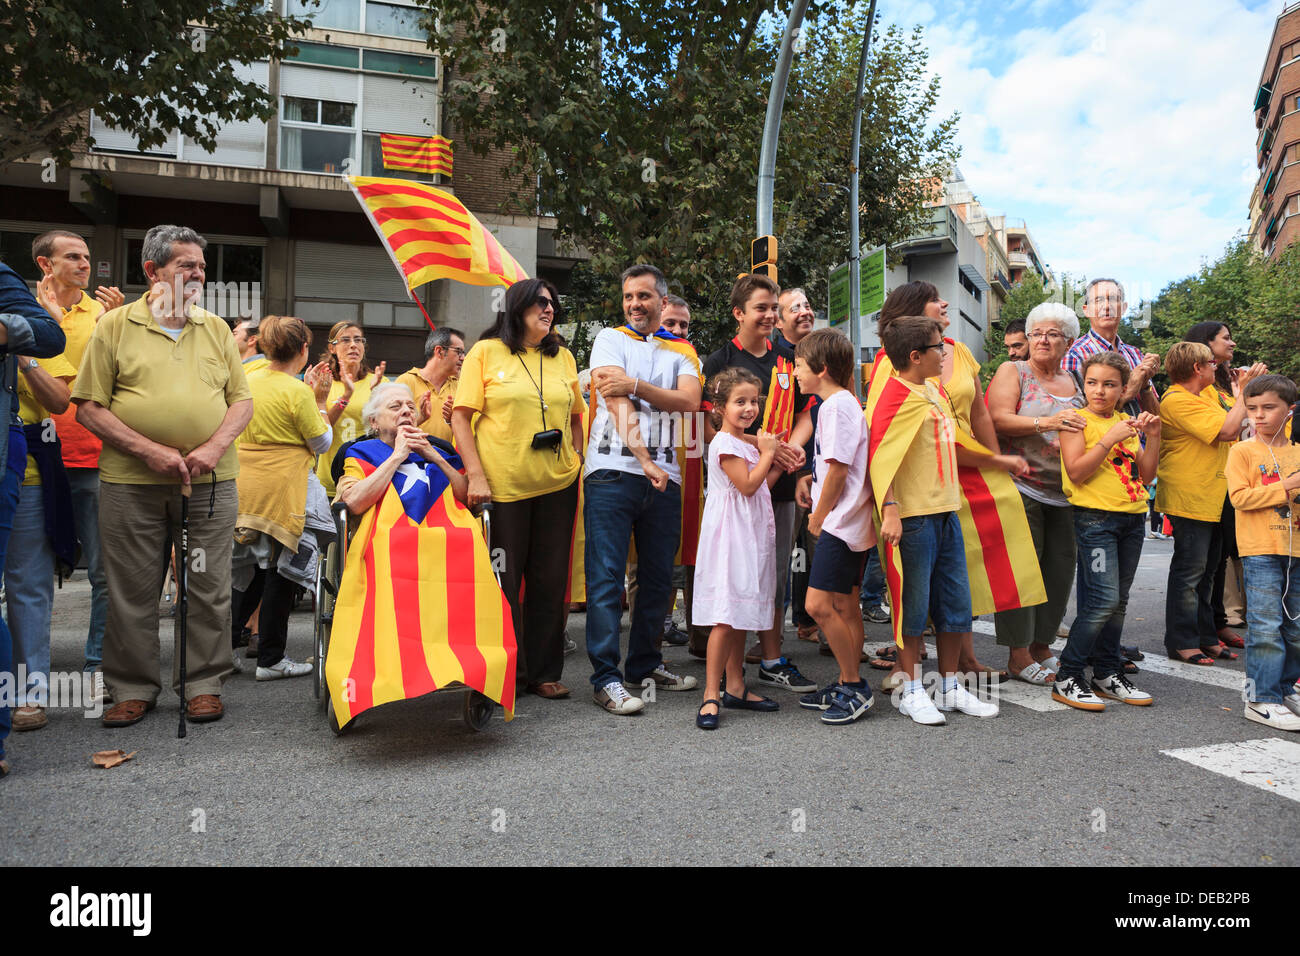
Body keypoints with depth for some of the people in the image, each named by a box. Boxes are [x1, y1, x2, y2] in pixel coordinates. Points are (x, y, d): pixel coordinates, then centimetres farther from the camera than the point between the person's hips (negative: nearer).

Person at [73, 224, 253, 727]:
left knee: (208, 587, 6)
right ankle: (133, 687, 21)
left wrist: (214, 446, -9)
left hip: (211, 482, 2)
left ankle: (203, 682, 19)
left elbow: (242, 401, 9)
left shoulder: (217, 329, 10)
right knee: (132, 590, 6)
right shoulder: (115, 325, 3)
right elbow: (89, 407, -1)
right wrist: (149, 450, -13)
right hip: (130, 482, -1)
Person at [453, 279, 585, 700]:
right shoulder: (486, 352, 0)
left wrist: (577, 460, 5)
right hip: (502, 486, -4)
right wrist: (476, 475, -12)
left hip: (557, 485, 4)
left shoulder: (563, 357, 12)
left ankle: (544, 672, 20)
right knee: (503, 582, 4)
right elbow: (461, 417, -4)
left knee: (550, 580, 8)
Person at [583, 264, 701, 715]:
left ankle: (644, 663, 25)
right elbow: (618, 402, -9)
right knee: (607, 576, -5)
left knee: (658, 575, 11)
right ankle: (605, 678, 0)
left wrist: (635, 384, -15)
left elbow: (689, 400, -4)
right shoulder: (610, 339, 6)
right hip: (613, 471, -4)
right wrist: (643, 458, -20)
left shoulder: (682, 351, 15)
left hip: (664, 475, 4)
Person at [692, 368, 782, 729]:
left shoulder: (748, 443, 18)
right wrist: (767, 454, -7)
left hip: (751, 534, 9)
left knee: (740, 614, 13)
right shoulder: (725, 442, -11)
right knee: (725, 616, -12)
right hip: (729, 535, -9)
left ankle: (735, 687, 20)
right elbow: (747, 485, -17)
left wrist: (779, 465, 10)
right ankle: (711, 696, -9)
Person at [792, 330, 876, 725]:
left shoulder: (837, 405, -14)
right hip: (851, 523, 11)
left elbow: (839, 469, -17)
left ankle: (854, 687, -1)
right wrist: (810, 478, 12)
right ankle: (847, 685, 22)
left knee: (819, 605, -12)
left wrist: (818, 517, -8)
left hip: (840, 522, -11)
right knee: (844, 606, 13)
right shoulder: (842, 402, 17)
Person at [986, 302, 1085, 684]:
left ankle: (1041, 645, 21)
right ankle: (1018, 653, 4)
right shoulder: (1012, 371, 1)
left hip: (1063, 493, 6)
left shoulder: (1073, 383, 18)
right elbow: (999, 419, -13)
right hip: (1021, 486, -6)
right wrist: (1046, 422, -27)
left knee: (1060, 570, 7)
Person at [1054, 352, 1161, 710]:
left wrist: (1152, 437, 2)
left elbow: (1146, 475, 13)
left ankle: (1108, 674, 20)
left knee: (1118, 601, 10)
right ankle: (1067, 678, -5)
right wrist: (1110, 438, -18)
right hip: (1095, 517, -7)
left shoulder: (1127, 421, 15)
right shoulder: (1077, 421, -3)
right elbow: (1076, 472, -15)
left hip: (1133, 518, 7)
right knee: (1104, 599, -13)